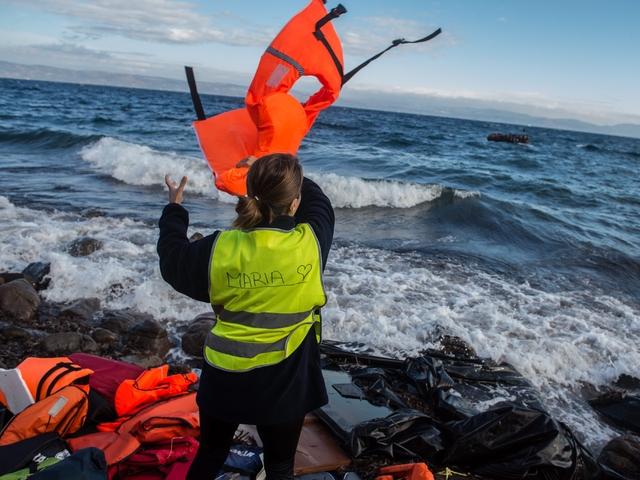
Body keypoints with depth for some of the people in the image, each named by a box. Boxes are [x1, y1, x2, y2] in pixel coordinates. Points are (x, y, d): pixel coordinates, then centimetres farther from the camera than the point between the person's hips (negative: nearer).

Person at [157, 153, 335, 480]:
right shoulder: (311, 243, -17)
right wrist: (286, 180, 20)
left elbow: (172, 260, 7)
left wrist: (174, 209, 20)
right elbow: (318, 202, 6)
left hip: (224, 376, 2)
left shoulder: (220, 248, -14)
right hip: (284, 381, -1)